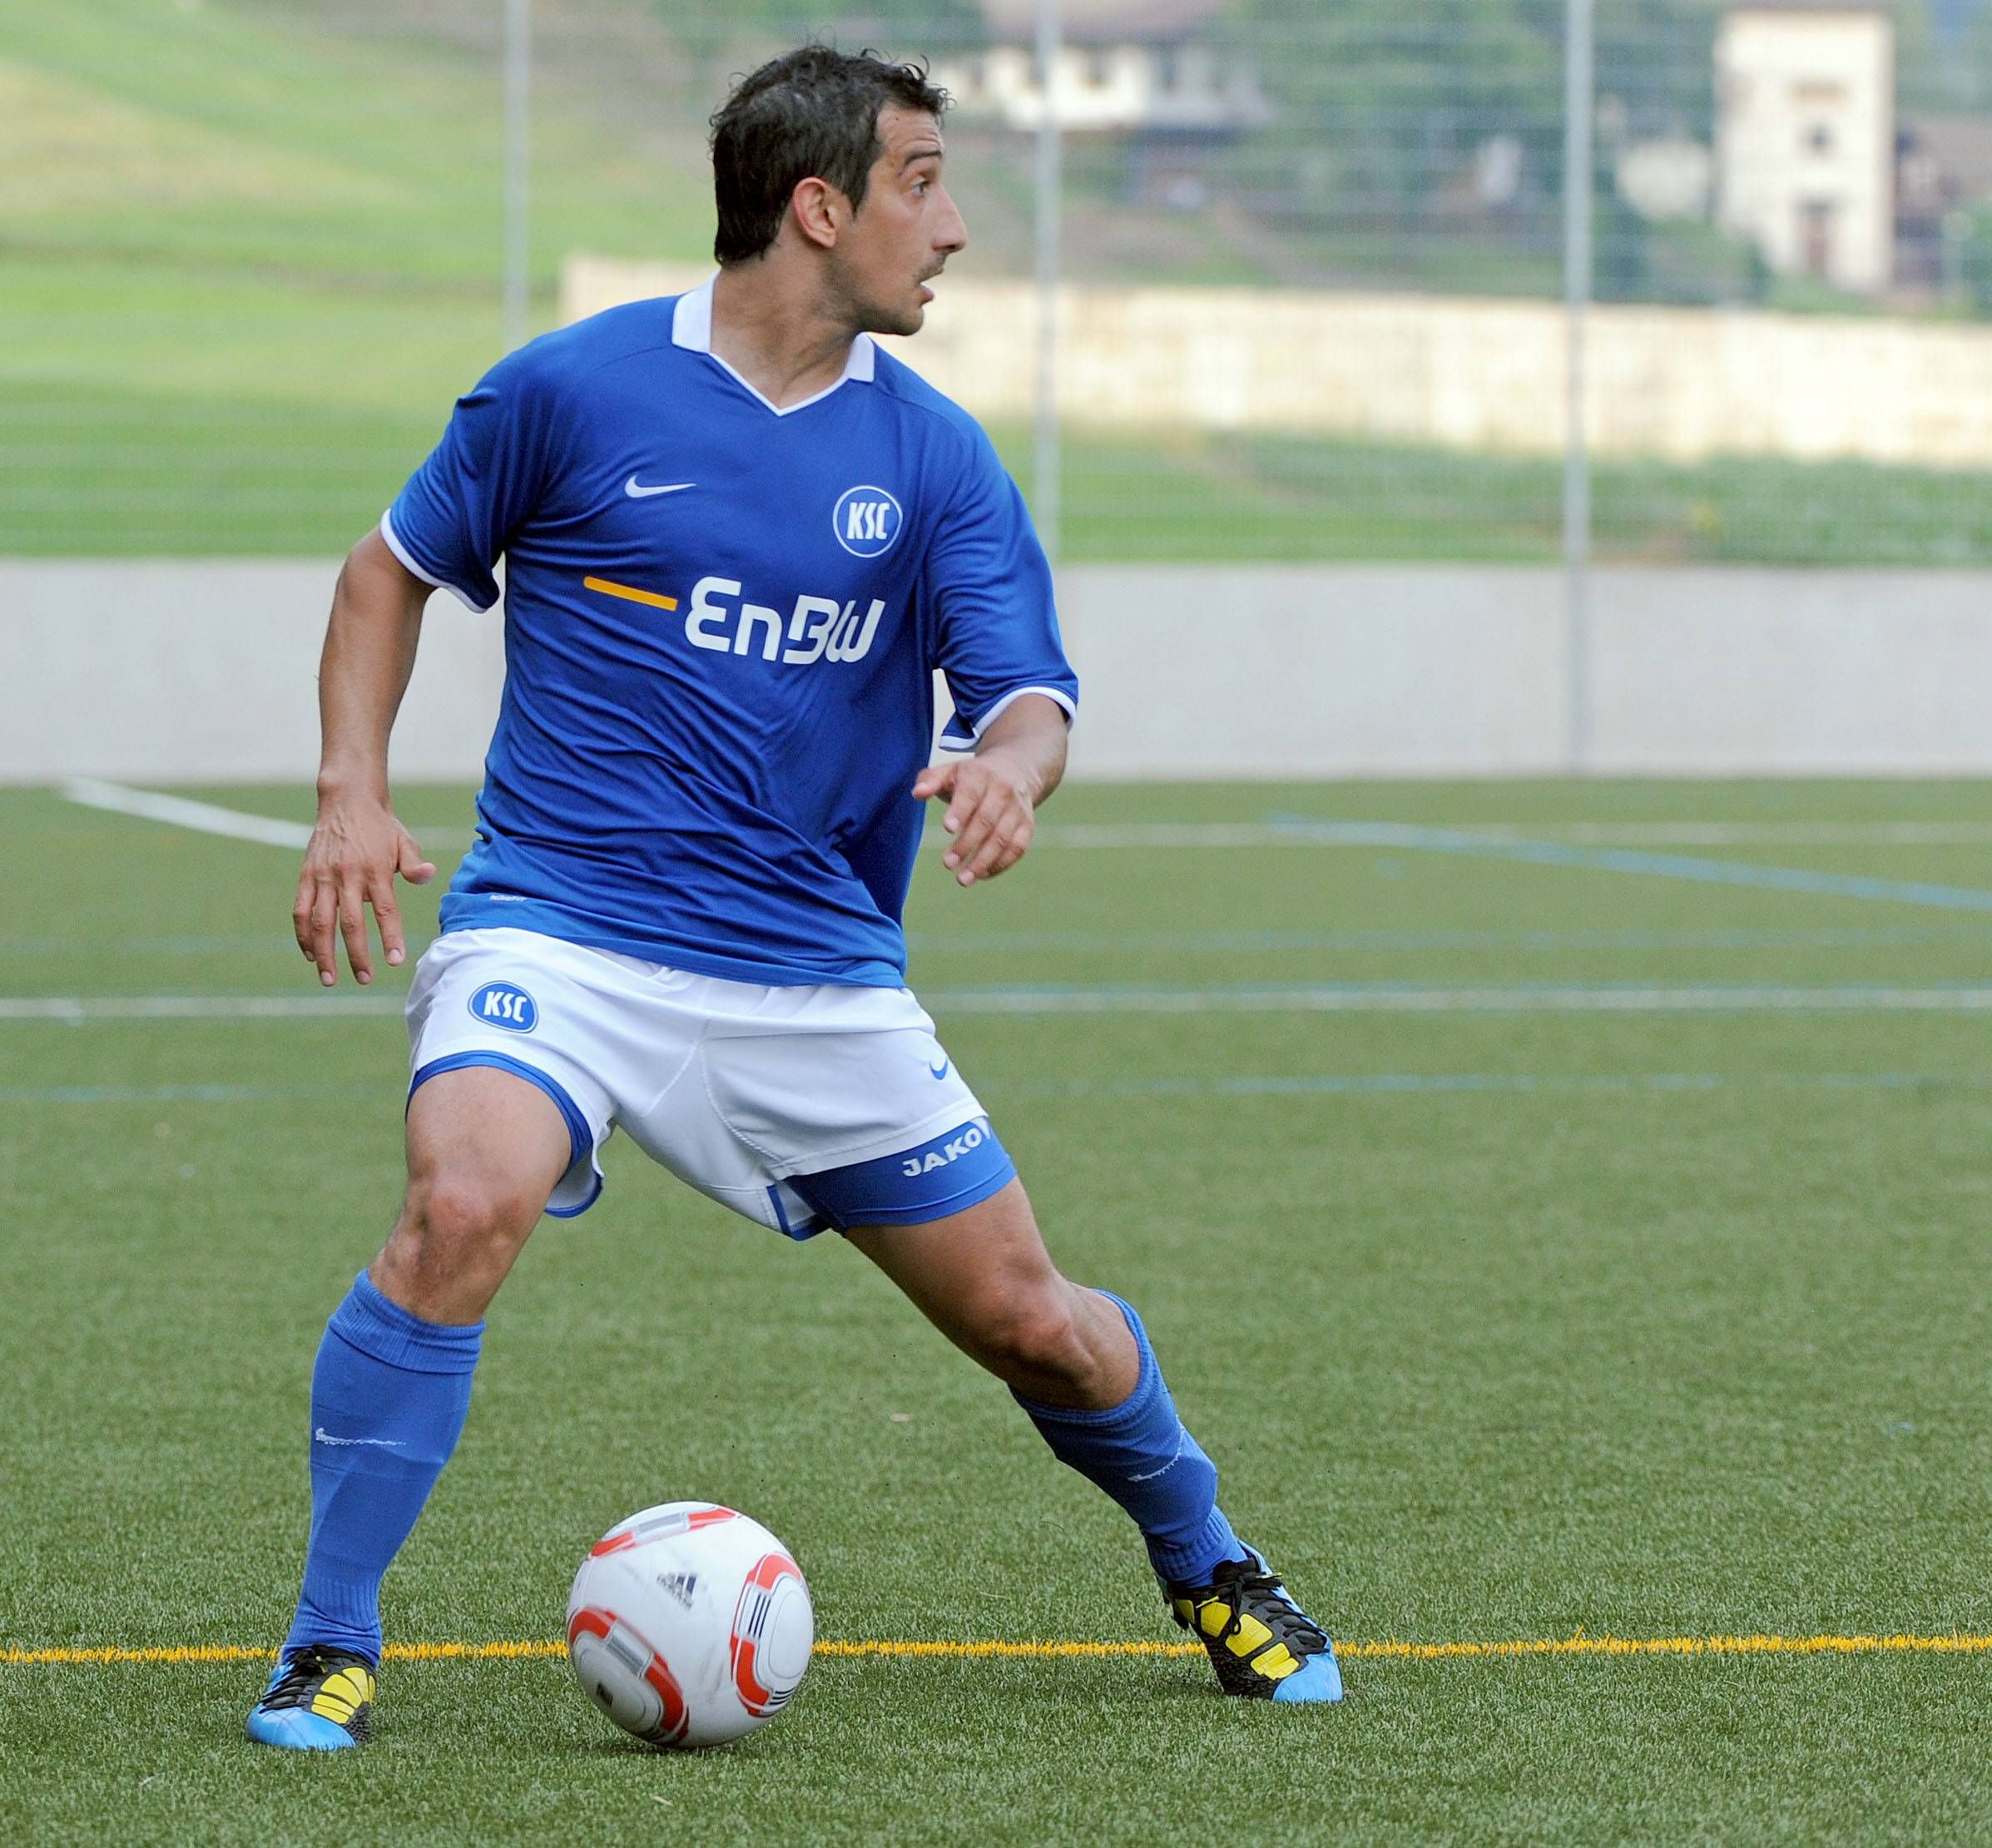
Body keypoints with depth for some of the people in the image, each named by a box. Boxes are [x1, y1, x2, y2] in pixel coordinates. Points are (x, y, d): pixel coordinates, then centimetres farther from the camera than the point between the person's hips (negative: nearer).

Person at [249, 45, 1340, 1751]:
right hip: (560, 929, -3)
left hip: (818, 969, 3)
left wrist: (1008, 764, -26)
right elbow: (393, 569, 10)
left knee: (1029, 1320, 6)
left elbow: (1030, 695, -1)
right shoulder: (574, 390, -3)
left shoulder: (934, 457, 4)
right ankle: (330, 1648, -18)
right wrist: (355, 797, -3)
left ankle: (1207, 1566, 37)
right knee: (467, 1203, -32)